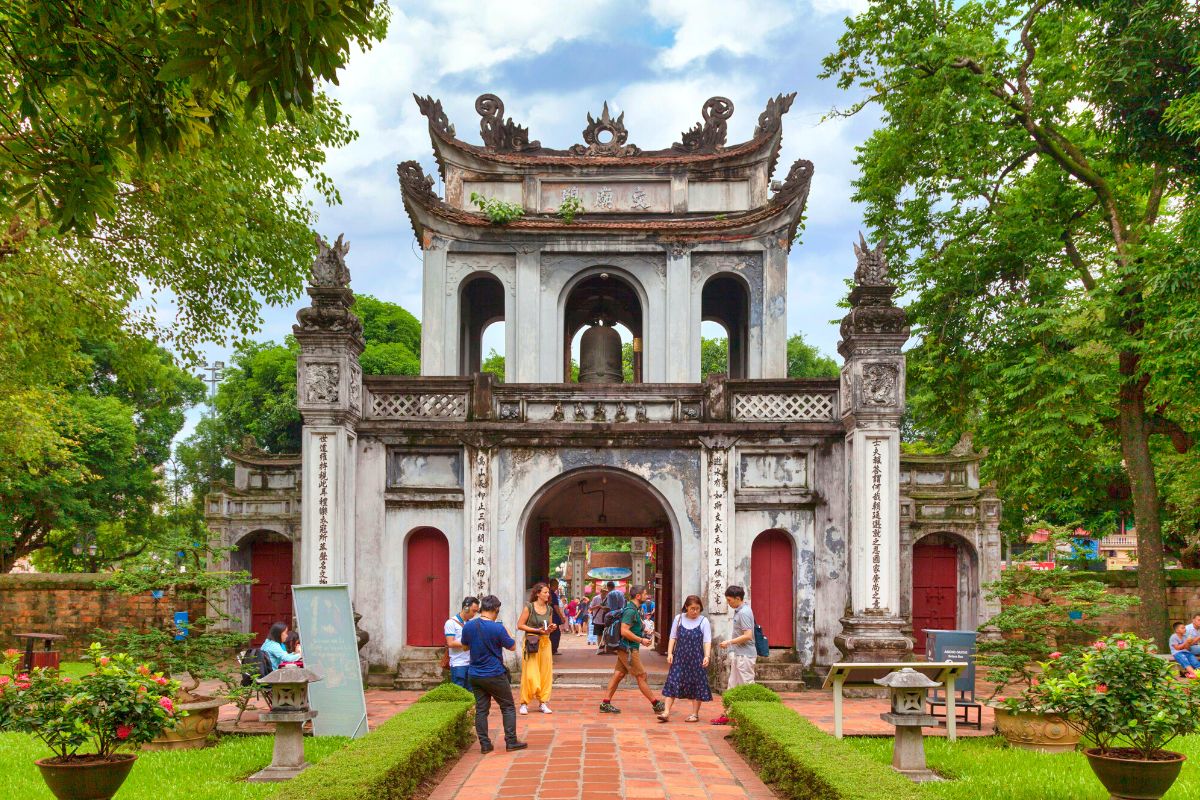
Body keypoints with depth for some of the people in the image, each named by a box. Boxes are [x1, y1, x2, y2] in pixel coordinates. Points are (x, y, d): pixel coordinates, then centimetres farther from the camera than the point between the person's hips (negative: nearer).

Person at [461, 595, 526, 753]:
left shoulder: (468, 626, -3)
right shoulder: (498, 628, -18)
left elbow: (465, 646, 13)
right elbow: (512, 646, -5)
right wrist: (507, 633, 12)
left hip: (475, 676, 5)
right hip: (495, 675, -4)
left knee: (481, 709, 9)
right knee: (508, 707, 9)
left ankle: (484, 744, 9)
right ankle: (511, 741, 8)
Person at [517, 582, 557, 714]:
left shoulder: (549, 609, 10)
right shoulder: (529, 607, -5)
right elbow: (520, 625, -7)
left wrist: (551, 628, -3)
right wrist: (537, 630, -15)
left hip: (545, 643, 5)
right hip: (531, 643, -5)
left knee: (545, 673, 4)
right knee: (529, 674, -6)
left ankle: (543, 702, 13)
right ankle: (524, 703, 4)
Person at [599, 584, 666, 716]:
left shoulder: (634, 609, 15)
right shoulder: (630, 611, -18)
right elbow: (624, 631, -24)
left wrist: (642, 630, 13)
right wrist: (641, 640, -19)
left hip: (626, 649, 10)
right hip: (628, 649, -10)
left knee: (618, 675, 9)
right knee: (641, 676, -2)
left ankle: (606, 703, 10)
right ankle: (656, 705, 4)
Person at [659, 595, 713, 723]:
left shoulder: (704, 621, -2)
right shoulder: (679, 619, 4)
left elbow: (707, 641, -6)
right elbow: (673, 637, 8)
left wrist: (707, 656, -19)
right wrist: (670, 653, -3)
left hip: (696, 658, -1)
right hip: (679, 657, 2)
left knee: (696, 685, 3)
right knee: (673, 683, -4)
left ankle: (695, 714, 15)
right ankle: (667, 712, -5)